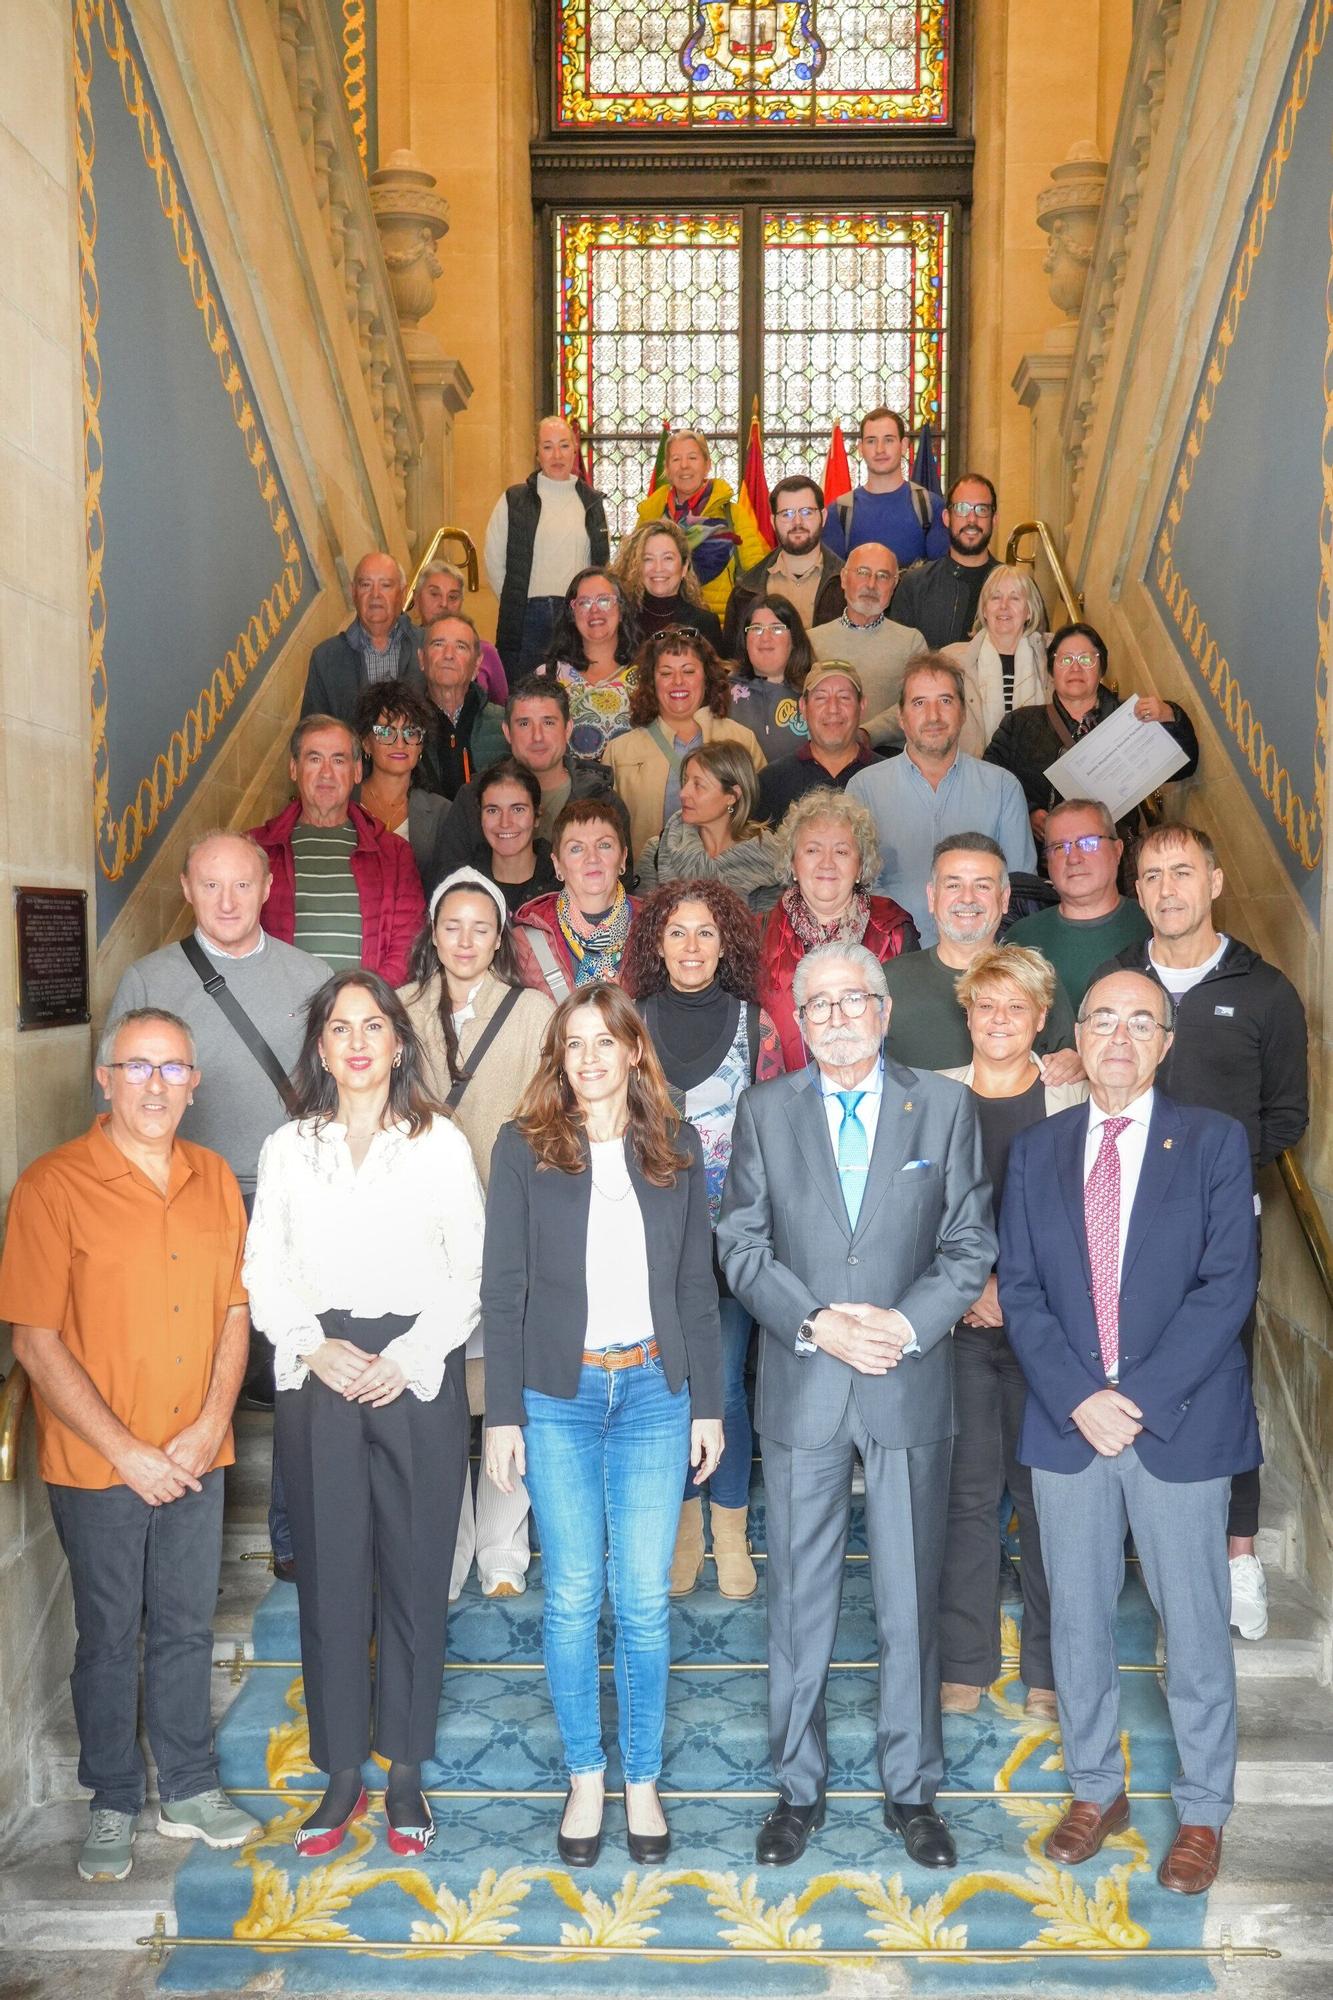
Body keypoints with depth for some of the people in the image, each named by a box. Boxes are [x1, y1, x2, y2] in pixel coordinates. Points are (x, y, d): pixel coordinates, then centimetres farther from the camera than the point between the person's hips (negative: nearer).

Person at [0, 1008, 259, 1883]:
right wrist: (128, 1452, -15)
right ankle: (114, 1804, 32)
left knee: (186, 1629, 17)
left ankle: (190, 1790, 35)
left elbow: (235, 1310, 5)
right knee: (109, 1638, 12)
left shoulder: (214, 1179, 2)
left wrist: (209, 1427, -7)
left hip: (196, 1457, 4)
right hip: (98, 1462, -4)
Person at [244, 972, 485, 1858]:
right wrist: (314, 1349, -9)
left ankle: (406, 1770, 20)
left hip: (418, 1375, -1)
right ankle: (342, 1772, 20)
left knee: (415, 1573, 4)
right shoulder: (287, 1147, 9)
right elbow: (265, 1271, 6)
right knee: (330, 1573, 5)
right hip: (318, 1378, 2)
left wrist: (411, 1356, -10)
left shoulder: (440, 1142, 3)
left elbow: (471, 1269, 0)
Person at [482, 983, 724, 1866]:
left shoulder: (676, 1148, 4)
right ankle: (586, 1777, 26)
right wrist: (503, 1412, -4)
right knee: (572, 1597, 8)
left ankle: (643, 1782, 24)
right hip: (558, 1396, -1)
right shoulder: (525, 1146, -2)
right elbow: (504, 1288, -1)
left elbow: (697, 1287, 7)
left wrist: (707, 1404, 4)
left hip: (653, 1392, 1)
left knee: (645, 1600, 6)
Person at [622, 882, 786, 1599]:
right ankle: (683, 1530, 25)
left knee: (724, 1387, 0)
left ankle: (730, 1536, 19)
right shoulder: (634, 1023, 4)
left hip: (732, 1235, -1)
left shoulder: (754, 1024, 0)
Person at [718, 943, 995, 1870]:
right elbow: (742, 1244, 0)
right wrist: (816, 1324, -13)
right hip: (801, 1387, 0)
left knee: (911, 1600, 10)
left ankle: (912, 1789, 29)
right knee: (799, 1599, 10)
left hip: (912, 1384, 0)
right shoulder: (765, 1109, 3)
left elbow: (970, 1245, 0)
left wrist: (906, 1323, -14)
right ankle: (800, 1786, 28)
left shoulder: (946, 1107, 1)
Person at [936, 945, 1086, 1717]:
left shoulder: (1074, 1102, 3)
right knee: (967, 1491, 4)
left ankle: (1049, 1667, 16)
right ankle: (966, 1662, 16)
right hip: (959, 1324, 1)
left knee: (1043, 1491, 3)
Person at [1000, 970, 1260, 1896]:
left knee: (1195, 1625, 9)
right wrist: (1079, 1398, -11)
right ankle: (1096, 1789, 33)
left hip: (1182, 1422, -2)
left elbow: (1227, 1285, -10)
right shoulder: (1037, 1150, 6)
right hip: (1066, 1422, 3)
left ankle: (1203, 1812, 28)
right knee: (1078, 1619, 14)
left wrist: (1137, 1394, -16)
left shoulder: (1214, 1141, -3)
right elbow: (1020, 1290, 2)